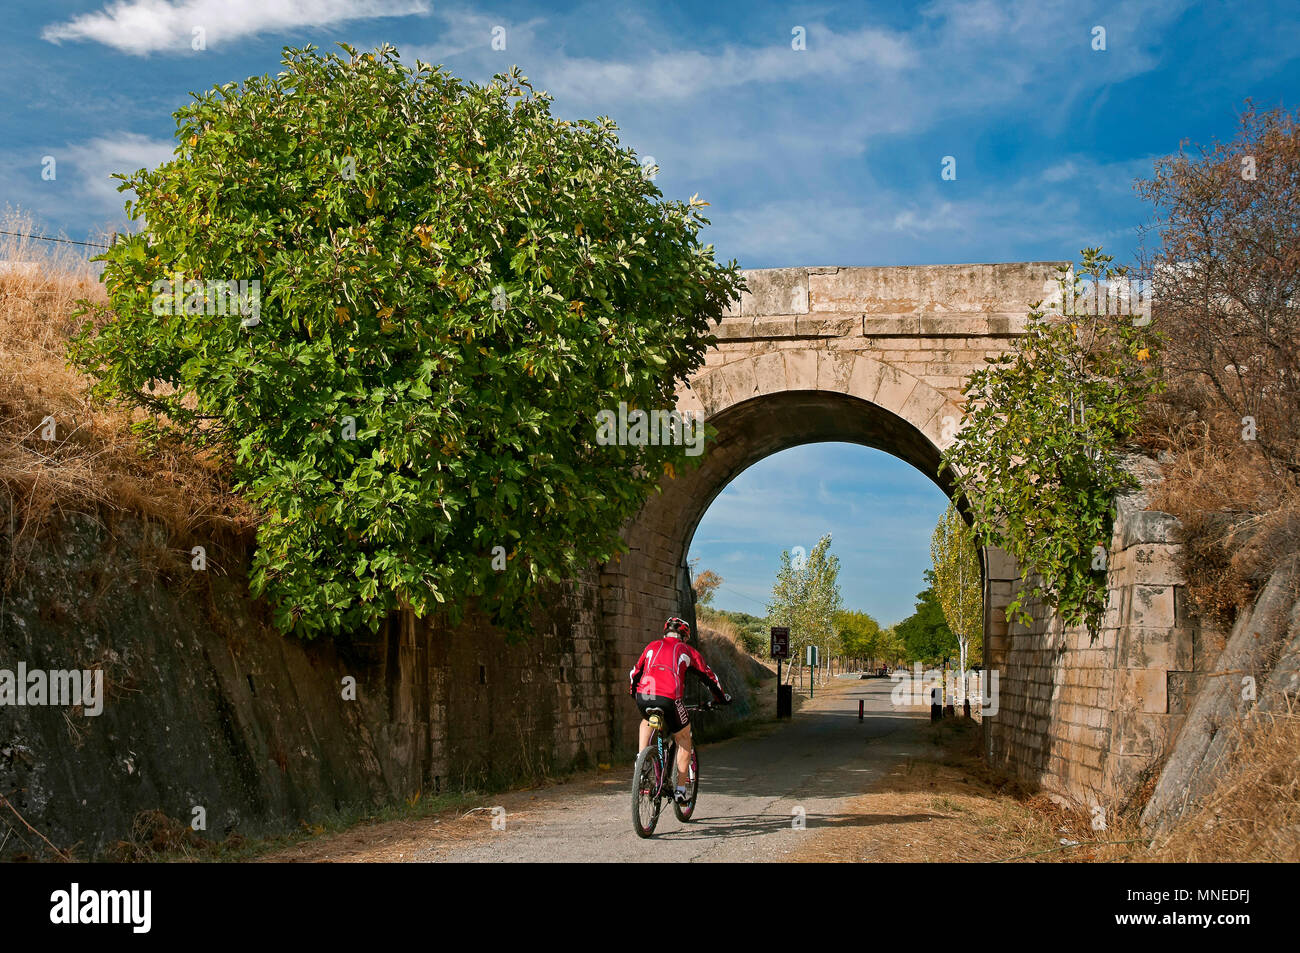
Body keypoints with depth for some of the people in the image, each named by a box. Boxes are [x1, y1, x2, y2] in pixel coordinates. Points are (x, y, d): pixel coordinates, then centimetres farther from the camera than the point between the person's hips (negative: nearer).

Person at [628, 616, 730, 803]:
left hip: (644, 697, 3)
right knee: (683, 739, 20)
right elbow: (709, 677, 26)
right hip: (669, 699, -3)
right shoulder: (687, 651, 21)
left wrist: (633, 693, 49)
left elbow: (634, 673, 31)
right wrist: (723, 698, 41)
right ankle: (680, 790, 16)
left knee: (646, 722, 37)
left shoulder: (653, 646, 26)